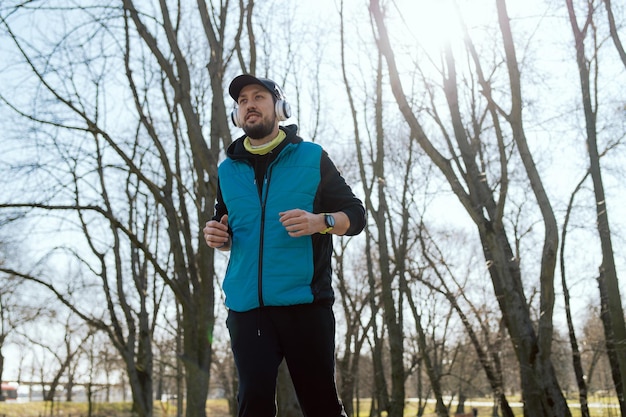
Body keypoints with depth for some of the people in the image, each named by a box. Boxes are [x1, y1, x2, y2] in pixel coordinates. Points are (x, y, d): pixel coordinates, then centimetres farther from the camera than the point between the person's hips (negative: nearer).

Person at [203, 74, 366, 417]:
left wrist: (319, 222, -16)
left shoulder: (312, 158, 5)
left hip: (304, 304, -2)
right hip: (246, 308, 3)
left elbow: (355, 214, 5)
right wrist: (218, 237, 2)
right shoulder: (227, 170, 15)